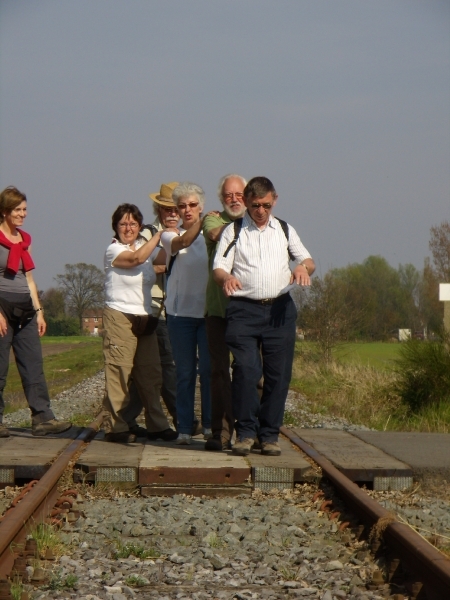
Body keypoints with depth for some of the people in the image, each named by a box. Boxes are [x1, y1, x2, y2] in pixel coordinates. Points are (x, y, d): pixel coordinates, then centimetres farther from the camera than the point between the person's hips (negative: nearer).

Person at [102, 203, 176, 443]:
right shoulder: (113, 250, -5)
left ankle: (157, 424, 13)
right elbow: (137, 258, -22)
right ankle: (115, 427, -6)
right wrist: (160, 234, -18)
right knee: (118, 373, -8)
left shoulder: (145, 246, 15)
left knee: (151, 374, 8)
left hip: (145, 319, 7)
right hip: (120, 318, -7)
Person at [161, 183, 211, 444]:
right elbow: (182, 243, -18)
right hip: (181, 312, 0)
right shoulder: (170, 235, 5)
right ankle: (185, 427, 6)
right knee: (184, 372, 2)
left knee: (209, 369, -2)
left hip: (209, 311, 0)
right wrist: (201, 224, -32)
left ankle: (210, 423, 7)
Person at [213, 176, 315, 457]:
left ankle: (270, 435, 7)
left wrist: (303, 267, -10)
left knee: (278, 374, 0)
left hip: (280, 309, 2)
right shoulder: (234, 231, 9)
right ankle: (245, 432, -4)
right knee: (245, 370, -14)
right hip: (244, 310, -2)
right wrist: (226, 277, -22)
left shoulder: (285, 230, 16)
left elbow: (307, 260, 15)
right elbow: (219, 267, 2)